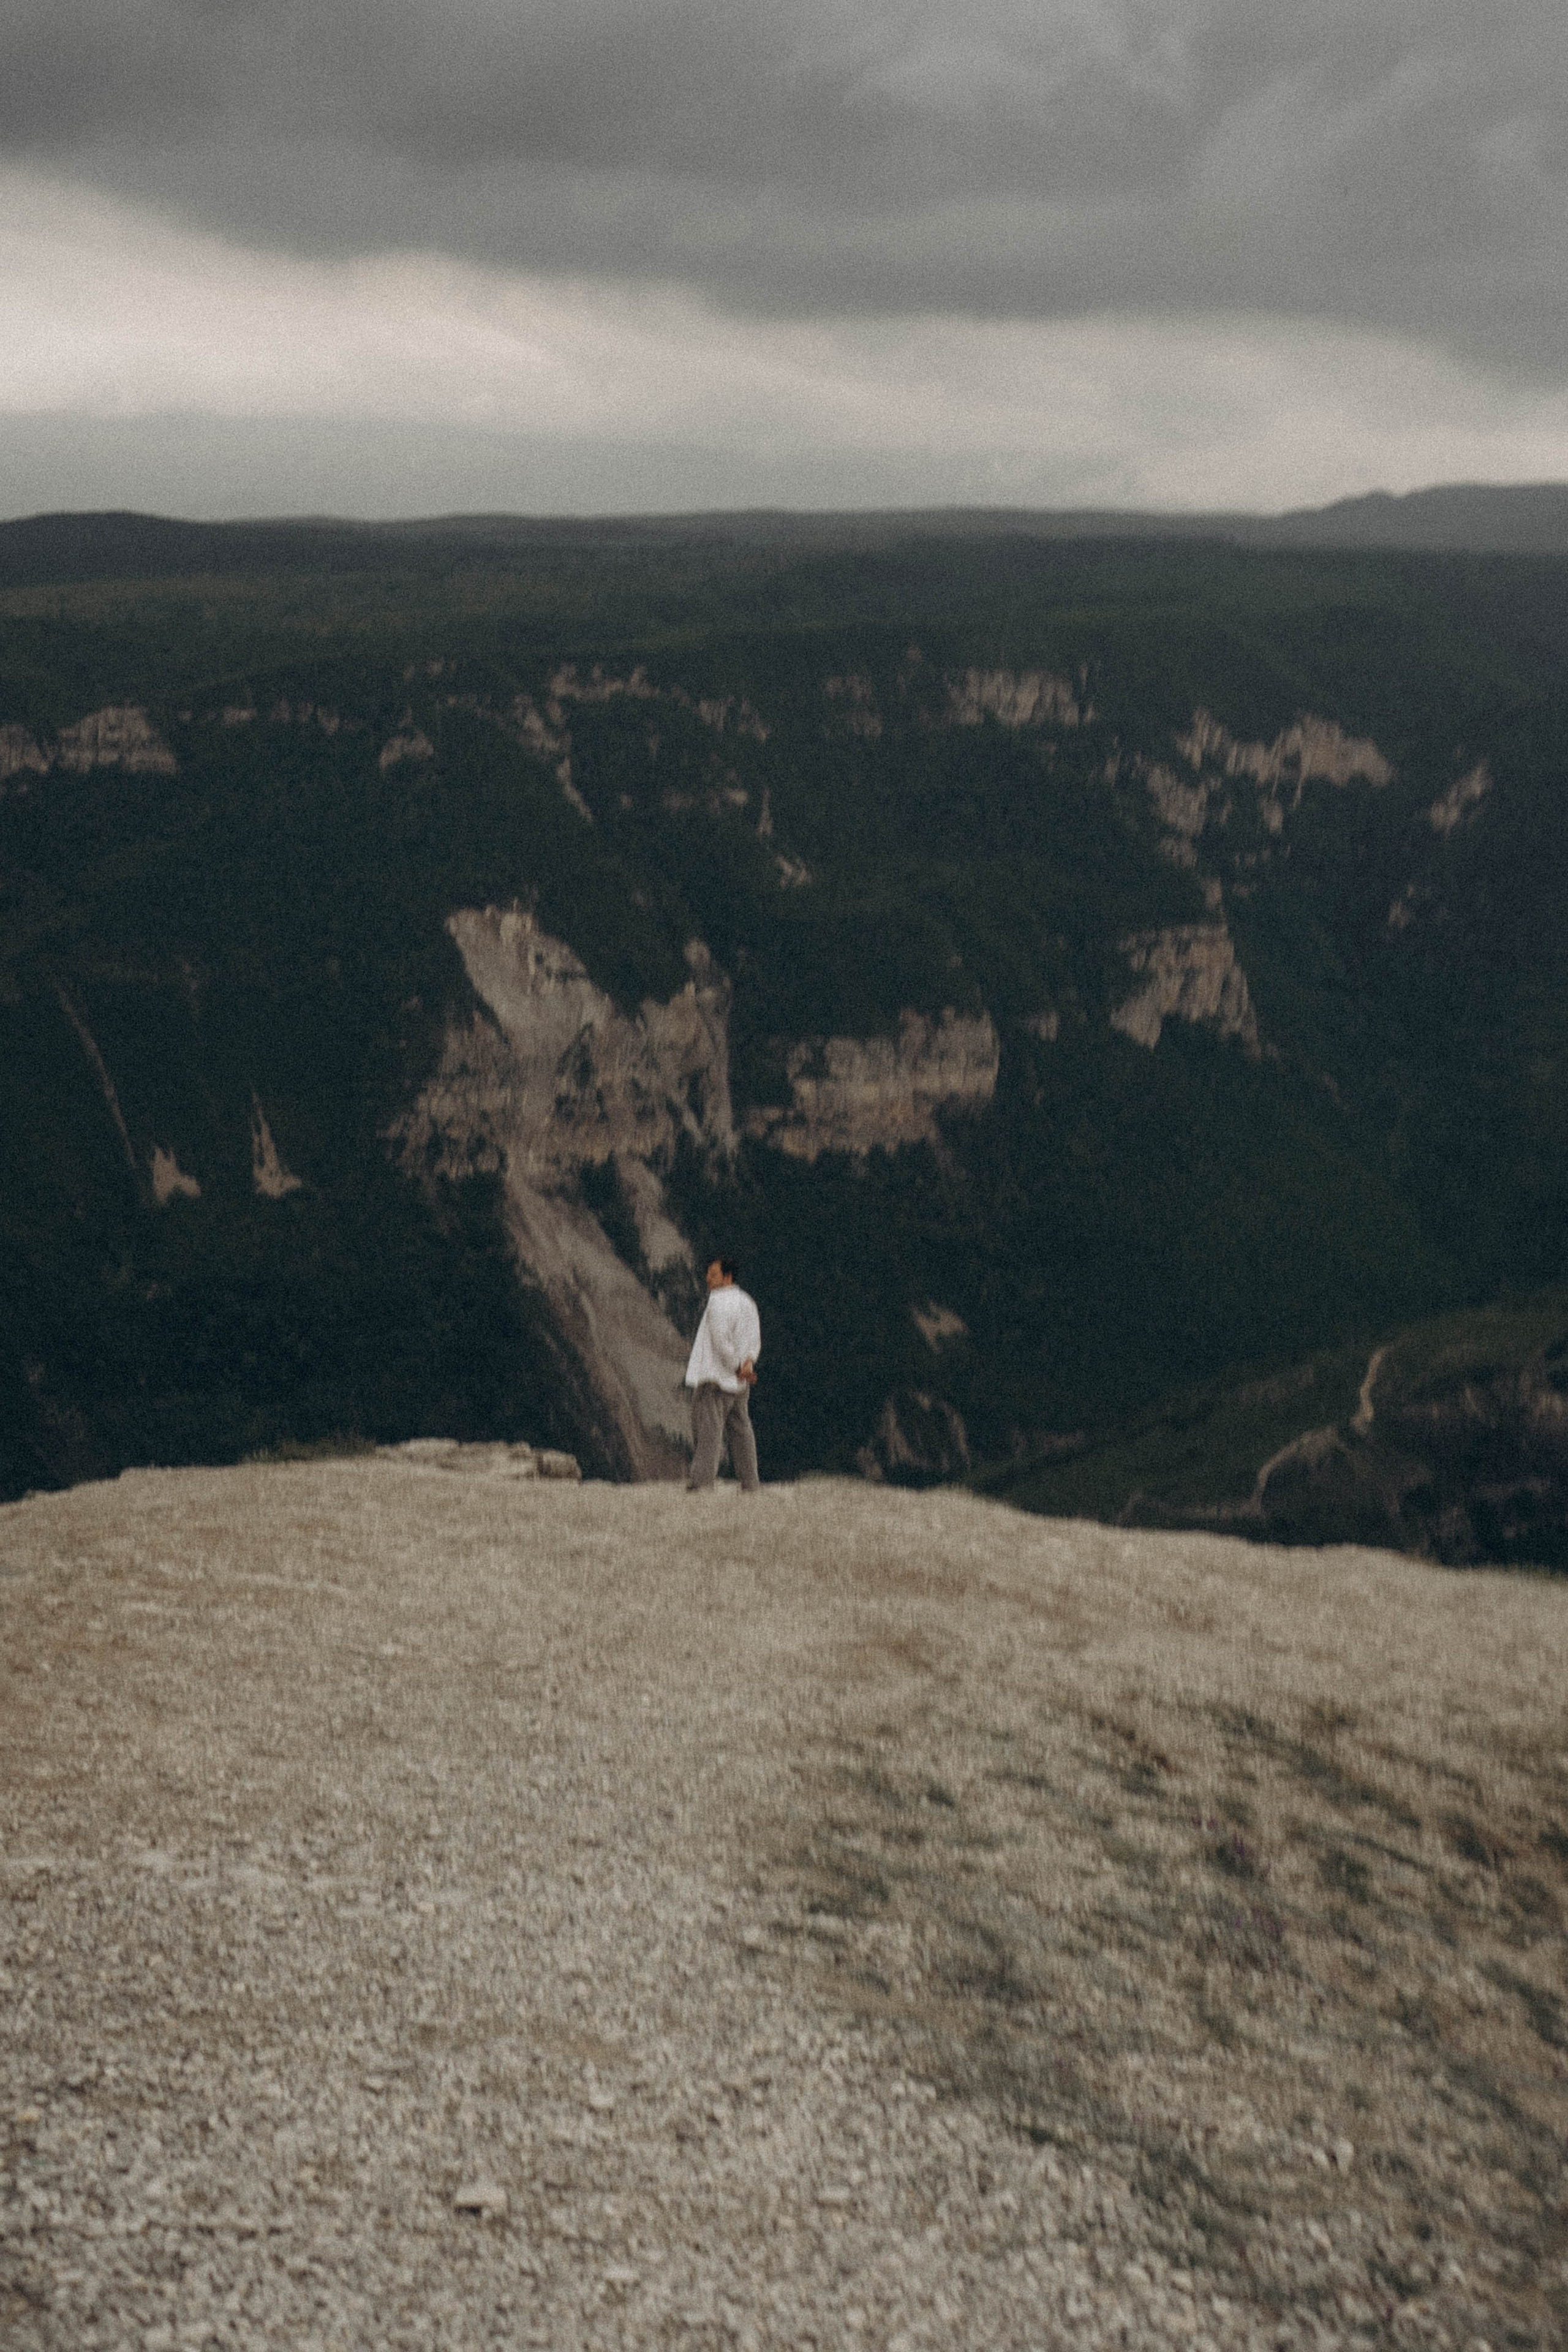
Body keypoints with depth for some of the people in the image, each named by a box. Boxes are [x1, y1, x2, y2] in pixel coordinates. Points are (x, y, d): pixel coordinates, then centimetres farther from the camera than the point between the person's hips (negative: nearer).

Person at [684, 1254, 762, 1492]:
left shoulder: (719, 1302, -12)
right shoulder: (748, 1303, 16)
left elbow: (720, 1340, -18)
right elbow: (755, 1340, 13)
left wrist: (737, 1367, -10)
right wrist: (748, 1362, -2)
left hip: (714, 1378, -8)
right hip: (738, 1383, 8)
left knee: (708, 1431, -9)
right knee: (740, 1430, 11)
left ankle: (702, 1479, -14)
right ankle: (750, 1483, 13)